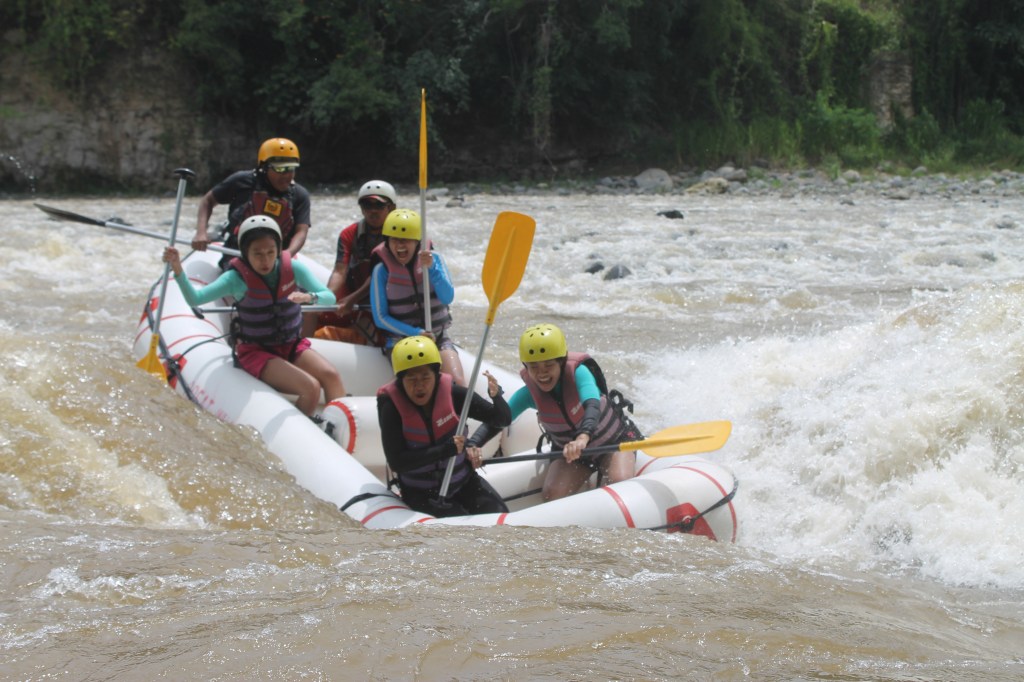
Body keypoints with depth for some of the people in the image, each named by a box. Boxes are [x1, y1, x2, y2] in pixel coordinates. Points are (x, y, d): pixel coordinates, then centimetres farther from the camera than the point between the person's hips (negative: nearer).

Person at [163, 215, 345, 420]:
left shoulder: (292, 268, -6)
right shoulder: (238, 278, -15)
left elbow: (329, 297, -10)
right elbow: (195, 299, -27)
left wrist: (308, 297, -33)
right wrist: (178, 269, -44)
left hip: (292, 346, 4)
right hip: (256, 352, -4)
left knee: (331, 376, -21)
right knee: (310, 388, -25)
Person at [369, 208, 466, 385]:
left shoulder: (433, 259, 1)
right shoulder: (382, 270, -5)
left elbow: (447, 298, -10)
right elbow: (380, 318, -5)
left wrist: (432, 269, -25)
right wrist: (414, 333, -16)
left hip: (438, 337, 2)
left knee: (458, 384, -20)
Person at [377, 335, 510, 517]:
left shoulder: (451, 392, -12)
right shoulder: (392, 406, -18)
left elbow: (503, 420, -6)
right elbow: (396, 462, -24)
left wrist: (496, 396, -29)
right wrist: (446, 450, -30)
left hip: (463, 481, 3)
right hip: (421, 493, -3)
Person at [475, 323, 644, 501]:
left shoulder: (577, 373, -29)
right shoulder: (530, 393, -19)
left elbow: (592, 406, -47)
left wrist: (583, 437, -67)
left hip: (614, 441, -3)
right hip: (571, 452, 3)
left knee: (621, 483, -29)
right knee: (552, 494, -20)